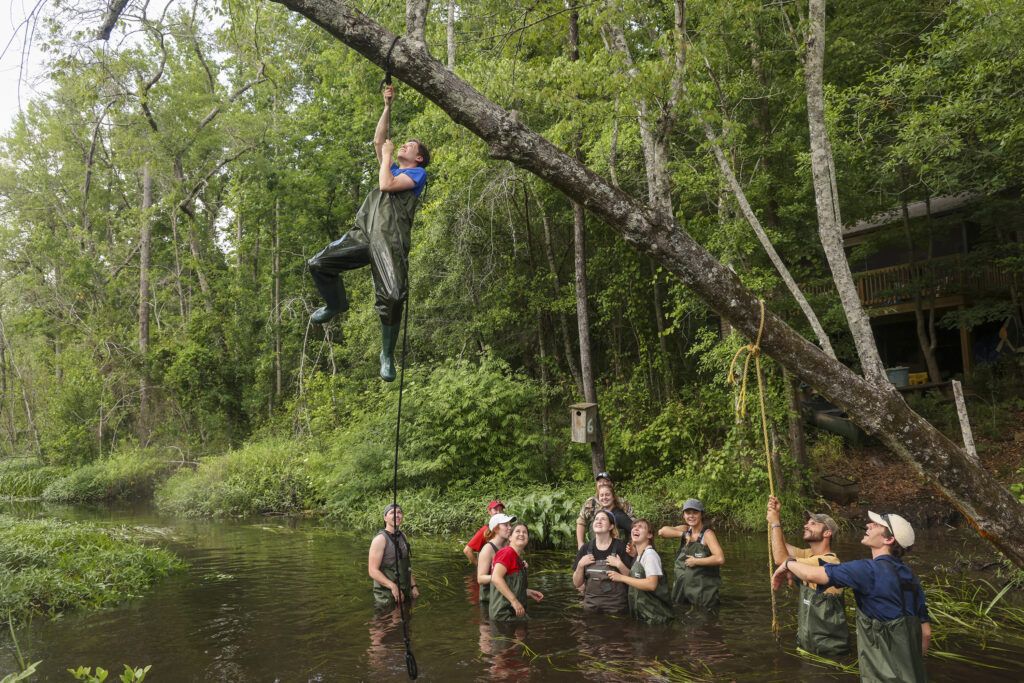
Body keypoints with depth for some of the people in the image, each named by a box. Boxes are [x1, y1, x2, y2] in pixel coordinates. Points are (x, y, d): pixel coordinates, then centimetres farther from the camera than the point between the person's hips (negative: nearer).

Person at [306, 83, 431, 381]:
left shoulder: (417, 173, 9)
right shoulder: (392, 167, 30)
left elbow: (386, 186, -6)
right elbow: (378, 140, 26)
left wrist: (387, 155, 9)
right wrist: (388, 107, 24)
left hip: (390, 241, -7)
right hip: (363, 234, 7)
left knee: (392, 298, -20)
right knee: (318, 264, -2)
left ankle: (387, 355, -2)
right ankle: (336, 303, 24)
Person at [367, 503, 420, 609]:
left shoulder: (403, 537, 9)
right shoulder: (380, 539, -15)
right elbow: (373, 571, -22)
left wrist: (413, 586, 12)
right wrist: (392, 586, -33)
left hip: (403, 593, 8)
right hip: (386, 595, -7)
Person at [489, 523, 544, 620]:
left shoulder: (518, 558, 16)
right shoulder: (508, 552, -13)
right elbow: (496, 578, -26)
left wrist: (528, 592, 10)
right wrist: (514, 601, -26)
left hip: (515, 612, 10)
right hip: (504, 613, -10)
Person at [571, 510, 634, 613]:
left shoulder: (621, 546, -8)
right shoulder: (586, 548, 1)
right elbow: (577, 584, 6)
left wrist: (620, 565, -21)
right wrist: (580, 565, -10)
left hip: (615, 606, -3)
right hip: (590, 605, 3)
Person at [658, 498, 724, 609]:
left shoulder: (707, 534, -12)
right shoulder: (685, 530, 5)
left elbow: (720, 559, -25)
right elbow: (662, 531, -8)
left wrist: (695, 561, -18)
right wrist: (683, 535, -15)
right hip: (683, 587, 6)